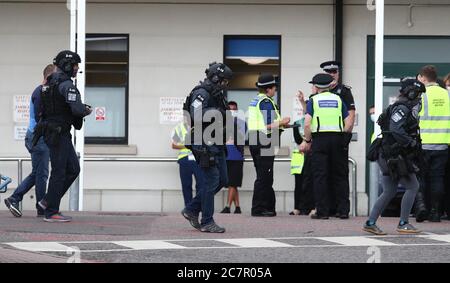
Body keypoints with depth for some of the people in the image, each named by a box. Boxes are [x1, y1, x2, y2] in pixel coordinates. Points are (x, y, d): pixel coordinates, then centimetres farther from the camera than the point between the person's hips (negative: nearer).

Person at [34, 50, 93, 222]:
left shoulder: (51, 83, 15)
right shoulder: (66, 84, -17)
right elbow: (77, 109, -26)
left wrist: (82, 108, 12)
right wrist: (87, 111, -4)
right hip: (58, 135, -10)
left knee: (73, 169, 13)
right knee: (59, 172, -4)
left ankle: (48, 201, 15)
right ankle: (51, 213, 1)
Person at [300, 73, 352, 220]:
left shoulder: (313, 100, 3)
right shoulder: (338, 99, 12)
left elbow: (307, 124, -8)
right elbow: (348, 124, 6)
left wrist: (307, 141, 4)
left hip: (320, 138, -3)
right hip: (337, 139, 3)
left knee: (320, 176, 1)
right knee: (339, 176, 9)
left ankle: (322, 211, -2)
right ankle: (343, 210, 8)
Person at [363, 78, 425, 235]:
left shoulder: (407, 109, 19)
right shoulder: (401, 108, -13)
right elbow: (396, 129, -26)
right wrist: (412, 142, -20)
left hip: (389, 157, 10)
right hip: (395, 157, -10)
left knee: (389, 192, 10)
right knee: (413, 187, -6)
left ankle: (370, 223, 10)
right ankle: (403, 224, -4)